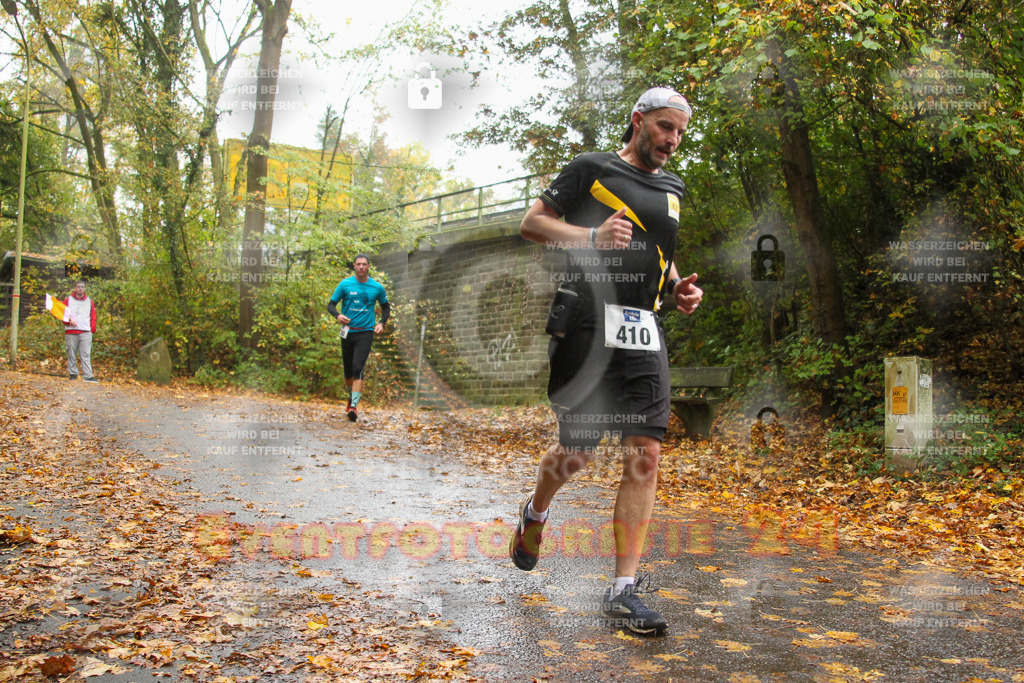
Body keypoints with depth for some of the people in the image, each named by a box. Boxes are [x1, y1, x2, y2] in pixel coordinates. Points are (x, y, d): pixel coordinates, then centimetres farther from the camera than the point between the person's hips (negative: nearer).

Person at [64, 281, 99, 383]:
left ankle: (88, 376, -9)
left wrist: (92, 329, 2)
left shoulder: (89, 302, 14)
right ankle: (73, 374, 13)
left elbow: (93, 317, 13)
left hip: (86, 332, 0)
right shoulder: (68, 300, 10)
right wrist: (69, 321, -10)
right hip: (70, 332, 0)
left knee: (86, 355, -6)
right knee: (71, 354, 4)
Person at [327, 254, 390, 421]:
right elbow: (331, 304, 5)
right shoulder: (345, 284, 1)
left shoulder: (377, 287, 3)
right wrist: (338, 315, -16)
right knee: (348, 370, 10)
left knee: (358, 368, -16)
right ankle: (351, 397, 36)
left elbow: (386, 307, 18)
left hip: (366, 332, -2)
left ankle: (354, 406, -21)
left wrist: (382, 323, 1)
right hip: (347, 331, 2)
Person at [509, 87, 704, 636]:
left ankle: (623, 589, 0)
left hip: (645, 333, 5)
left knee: (645, 455, -6)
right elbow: (532, 223, 1)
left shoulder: (673, 189, 22)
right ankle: (535, 512, 36)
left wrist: (678, 288, 11)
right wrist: (593, 236, -14)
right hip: (587, 323, -5)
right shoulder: (590, 169, 5)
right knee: (577, 453, 1)